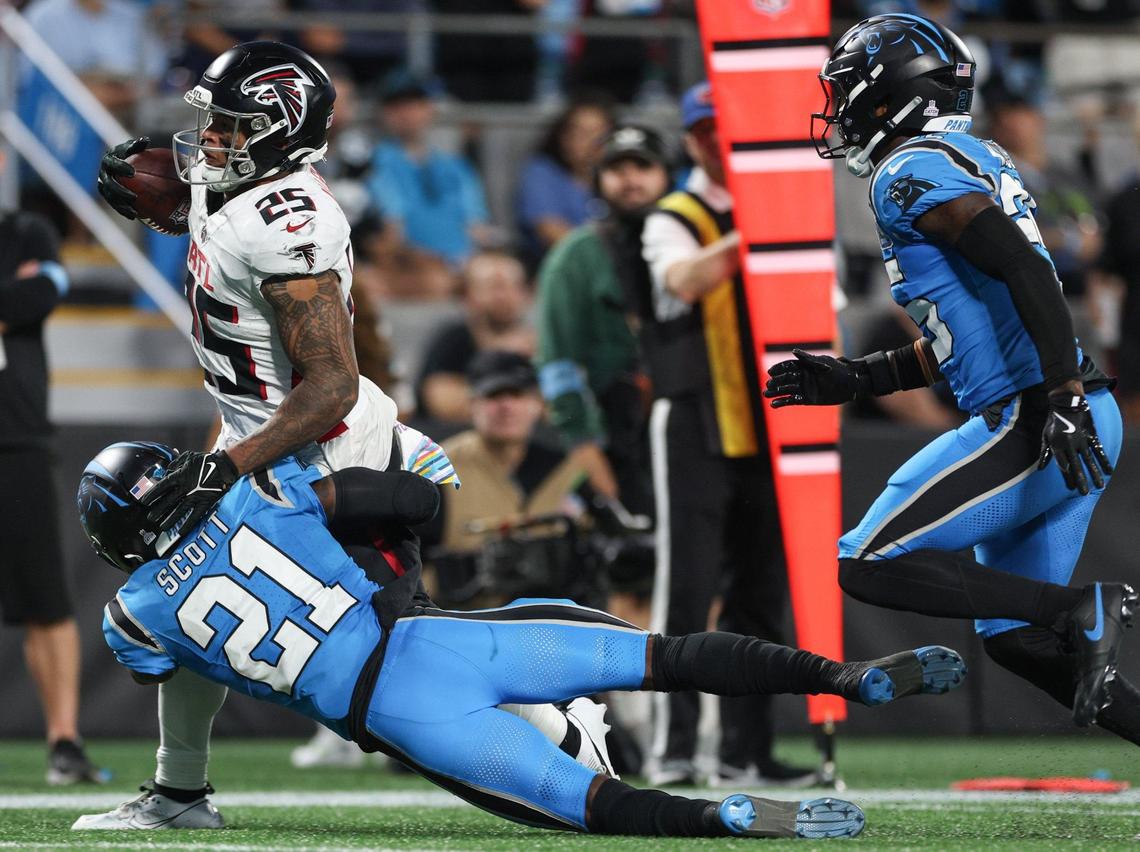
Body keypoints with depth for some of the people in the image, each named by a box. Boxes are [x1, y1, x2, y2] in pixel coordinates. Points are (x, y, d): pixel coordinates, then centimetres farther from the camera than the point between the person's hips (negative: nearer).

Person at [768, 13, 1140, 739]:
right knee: (1015, 638, 13)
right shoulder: (980, 159, 22)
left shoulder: (913, 172, -8)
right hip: (1071, 426, 10)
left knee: (870, 566, -6)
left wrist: (1062, 401, -29)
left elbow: (1024, 269, -22)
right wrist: (855, 380, 26)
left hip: (1033, 424, -10)